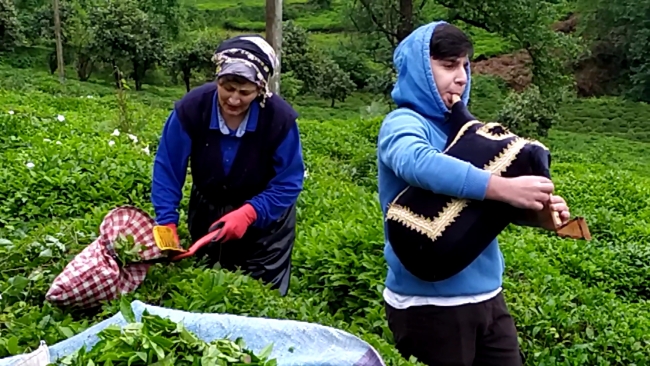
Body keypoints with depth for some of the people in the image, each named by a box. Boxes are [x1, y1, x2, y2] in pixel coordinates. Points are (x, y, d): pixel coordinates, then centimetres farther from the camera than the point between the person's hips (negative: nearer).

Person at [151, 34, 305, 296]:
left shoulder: (280, 118, -28)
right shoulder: (191, 108, -25)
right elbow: (167, 170, -17)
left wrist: (248, 214, -34)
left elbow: (288, 183, -22)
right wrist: (167, 224, -26)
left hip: (265, 217, -2)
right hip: (207, 212, 2)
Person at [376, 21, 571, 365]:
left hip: (486, 295, 7)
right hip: (427, 303, -7)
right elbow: (418, 162, -36)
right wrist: (505, 187, -39)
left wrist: (540, 213, -10)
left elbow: (492, 198, 10)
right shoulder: (403, 123, -13)